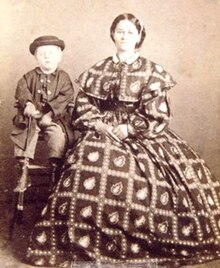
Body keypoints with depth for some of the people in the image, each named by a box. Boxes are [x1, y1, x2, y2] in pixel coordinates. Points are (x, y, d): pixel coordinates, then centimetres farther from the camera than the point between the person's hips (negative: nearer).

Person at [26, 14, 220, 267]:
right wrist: (98, 124, -9)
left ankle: (150, 245, 0)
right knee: (90, 174, -23)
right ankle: (89, 243, -11)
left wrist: (128, 129, -13)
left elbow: (157, 115, -4)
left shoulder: (152, 71, 4)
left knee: (152, 179, -19)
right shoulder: (99, 69, 10)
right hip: (103, 131, 1)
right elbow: (83, 105, 7)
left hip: (141, 134, 0)